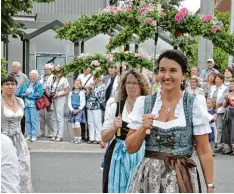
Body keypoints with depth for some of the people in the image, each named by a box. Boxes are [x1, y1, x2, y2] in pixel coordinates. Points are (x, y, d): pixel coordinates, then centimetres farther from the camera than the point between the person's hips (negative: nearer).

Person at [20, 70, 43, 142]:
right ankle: (29, 135, 15)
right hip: (26, 104, 6)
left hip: (34, 105, -6)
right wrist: (24, 94, -10)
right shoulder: (26, 84, 18)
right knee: (27, 120, 8)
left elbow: (39, 94, -14)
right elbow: (22, 93, 13)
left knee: (34, 120, -6)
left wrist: (29, 94, -8)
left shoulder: (39, 85, -1)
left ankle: (34, 136, -1)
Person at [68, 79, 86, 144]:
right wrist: (72, 110, -6)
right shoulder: (71, 93, 12)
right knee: (73, 124, 6)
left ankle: (79, 138, -11)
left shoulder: (81, 92, -1)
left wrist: (78, 110, -13)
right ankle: (75, 137, 16)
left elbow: (83, 103, -5)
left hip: (79, 110, -5)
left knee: (77, 123, -18)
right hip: (72, 110, 5)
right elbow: (69, 102, 8)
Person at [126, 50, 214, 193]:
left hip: (182, 177, -2)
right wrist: (143, 129, -13)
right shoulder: (144, 103, 1)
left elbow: (204, 151, -2)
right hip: (148, 177, 2)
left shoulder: (195, 104, -5)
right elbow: (130, 148, 4)